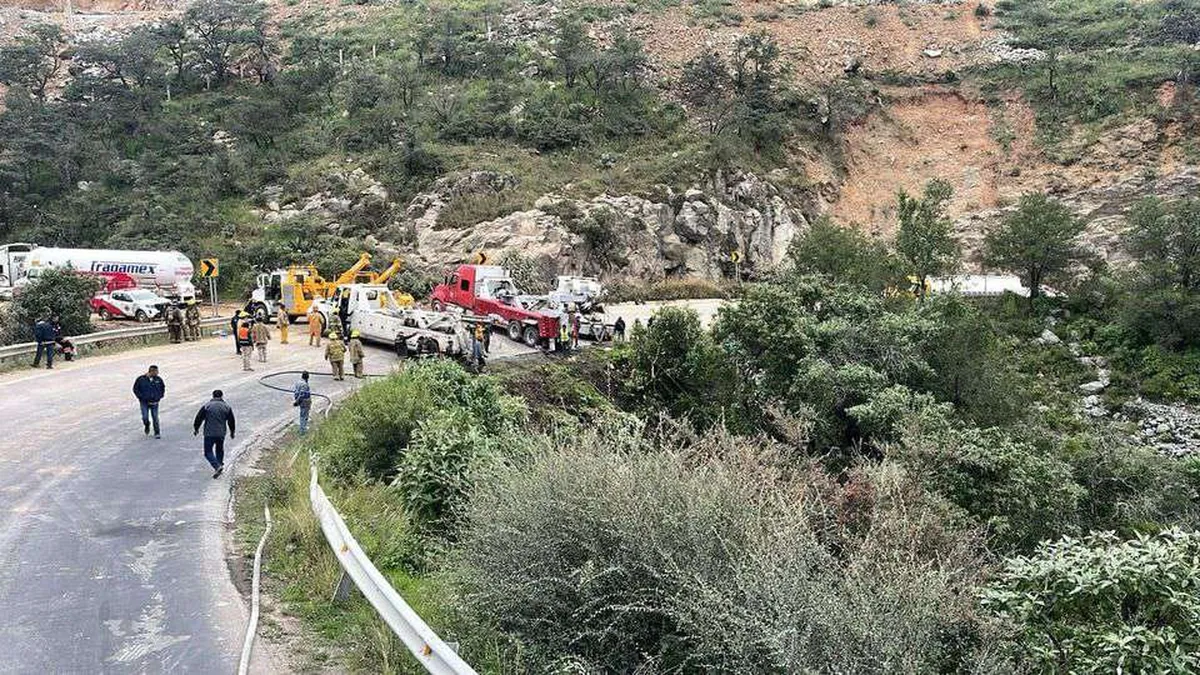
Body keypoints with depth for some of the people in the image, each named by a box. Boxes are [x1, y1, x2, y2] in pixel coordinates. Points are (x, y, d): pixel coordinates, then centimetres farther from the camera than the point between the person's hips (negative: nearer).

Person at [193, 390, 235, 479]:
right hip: (221, 433, 2)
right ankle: (220, 464, 26)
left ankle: (217, 466, -18)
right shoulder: (227, 407, 4)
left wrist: (196, 429, 18)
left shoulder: (206, 406, -1)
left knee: (208, 452, 2)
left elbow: (199, 418, 3)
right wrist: (232, 432, 25)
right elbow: (231, 421, 11)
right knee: (220, 450, 22)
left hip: (209, 433, -2)